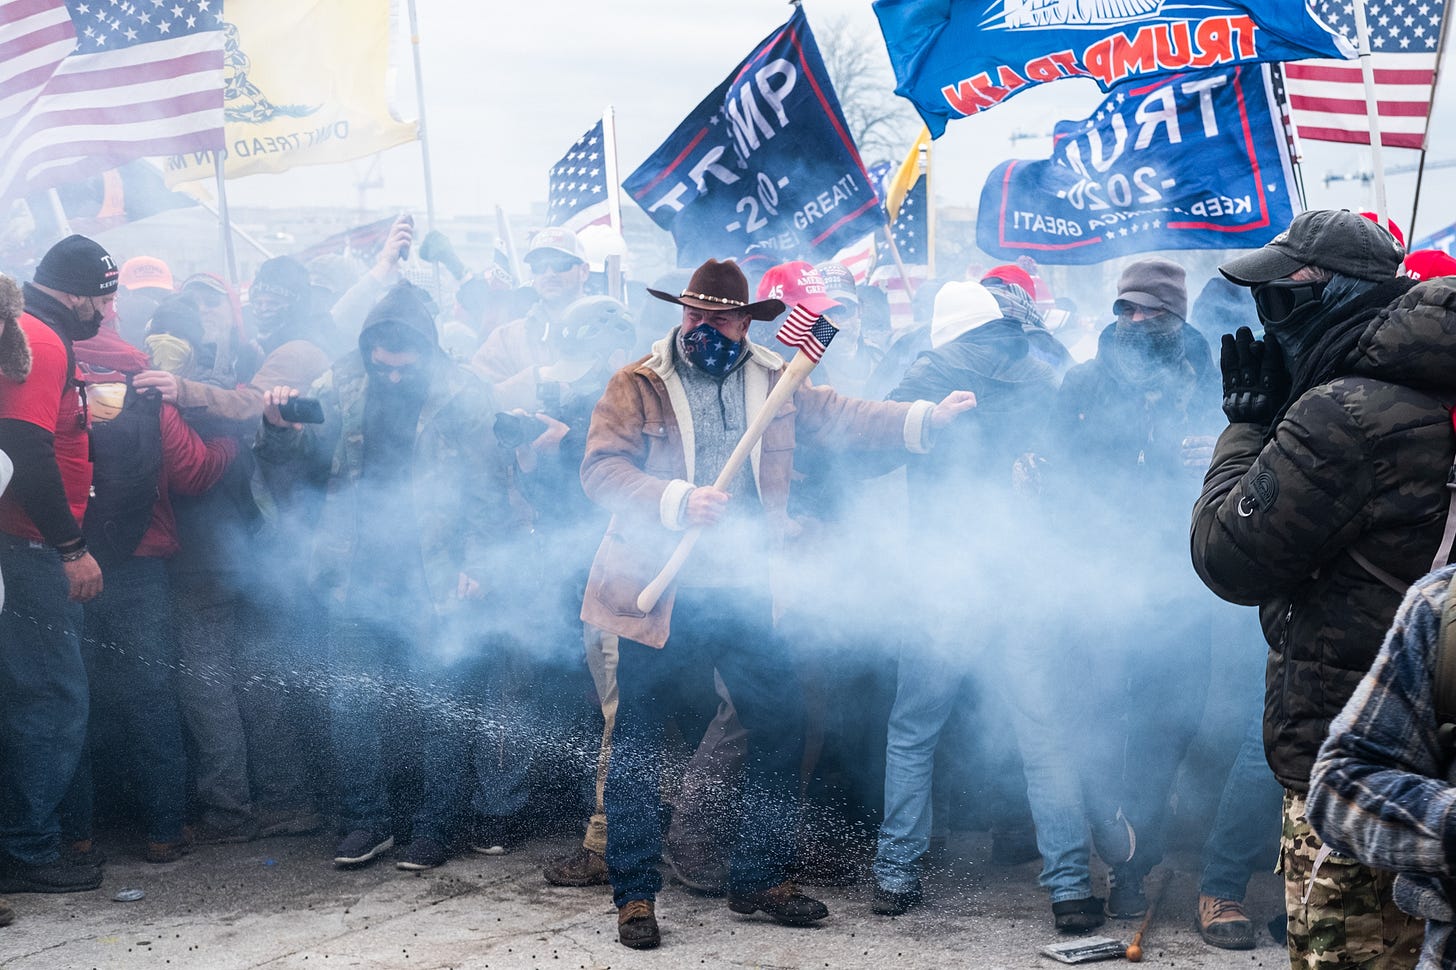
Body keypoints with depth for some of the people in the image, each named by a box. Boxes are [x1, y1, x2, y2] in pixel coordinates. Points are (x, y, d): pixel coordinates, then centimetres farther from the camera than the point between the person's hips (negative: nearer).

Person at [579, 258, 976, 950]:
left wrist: (927, 418, -7)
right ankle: (635, 894, 13)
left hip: (742, 592, 4)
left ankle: (759, 878, 21)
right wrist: (679, 501, -24)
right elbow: (601, 470, -12)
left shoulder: (774, 381, 10)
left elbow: (845, 419, 6)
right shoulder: (637, 386, -2)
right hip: (659, 594, -4)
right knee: (638, 740, 1)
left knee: (780, 724, 6)